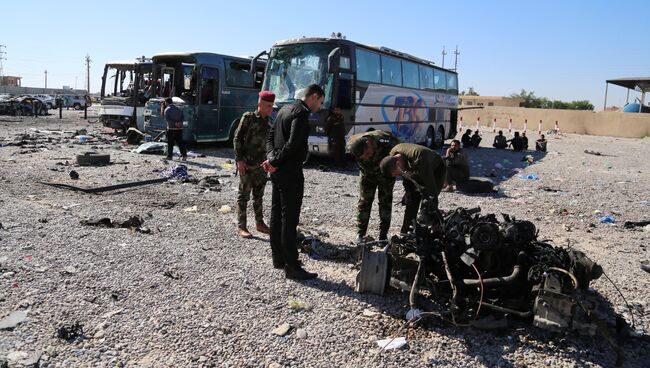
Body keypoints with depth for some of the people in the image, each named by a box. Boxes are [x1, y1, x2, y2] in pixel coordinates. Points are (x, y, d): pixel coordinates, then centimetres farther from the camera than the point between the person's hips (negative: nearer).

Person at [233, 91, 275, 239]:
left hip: (261, 164, 7)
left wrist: (266, 160, 13)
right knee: (244, 195, 0)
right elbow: (237, 139, -10)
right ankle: (241, 227, 7)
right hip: (247, 164, -6)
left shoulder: (268, 120, 8)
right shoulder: (248, 118, -10)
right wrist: (239, 160, -15)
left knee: (259, 194, 15)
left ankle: (259, 223, 26)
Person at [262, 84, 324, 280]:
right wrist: (275, 162, -13)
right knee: (289, 219, -5)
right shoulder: (301, 113, -15)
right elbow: (293, 144, -24)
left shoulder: (285, 108, 15)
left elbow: (271, 135, 14)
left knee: (277, 215, 14)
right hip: (290, 172, -10)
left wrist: (271, 158, 0)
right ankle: (291, 267, 1)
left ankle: (278, 258, 26)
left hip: (278, 171, 10)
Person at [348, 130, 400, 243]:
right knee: (364, 200, 0)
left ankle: (383, 234, 7)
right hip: (367, 173, 2)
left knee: (385, 200, -2)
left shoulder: (385, 143, -40)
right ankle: (360, 233, 9)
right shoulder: (353, 146, -30)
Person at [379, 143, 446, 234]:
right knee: (411, 202, 2)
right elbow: (406, 176, -2)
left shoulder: (419, 158, -44)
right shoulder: (392, 156, -20)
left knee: (427, 204, -17)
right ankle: (405, 233, 8)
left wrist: (433, 200, -30)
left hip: (435, 171, -6)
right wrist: (408, 192, 1)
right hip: (418, 175, 6)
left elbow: (430, 182, -36)